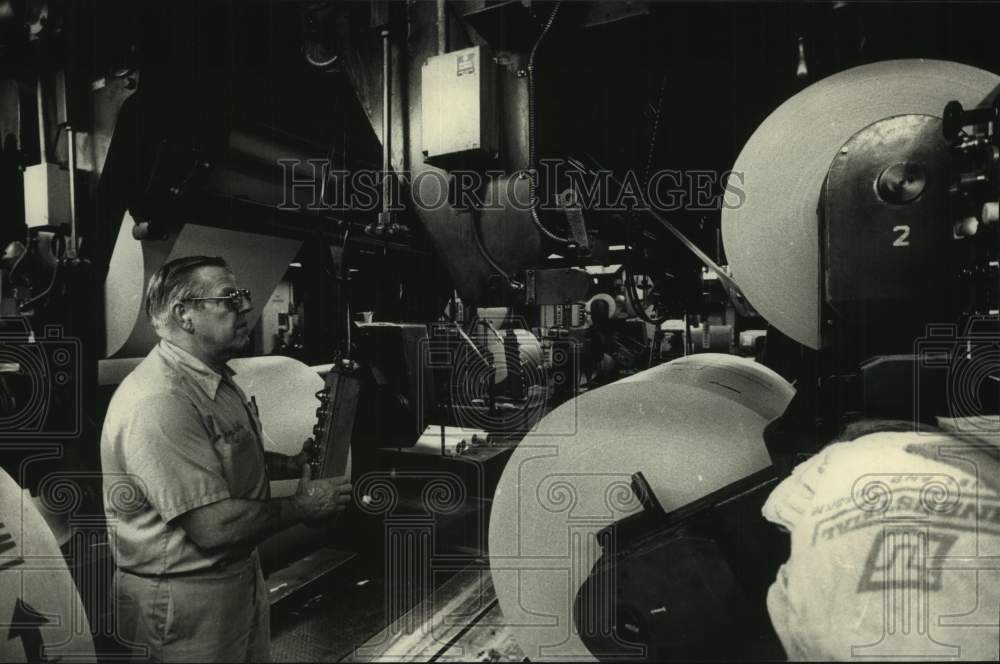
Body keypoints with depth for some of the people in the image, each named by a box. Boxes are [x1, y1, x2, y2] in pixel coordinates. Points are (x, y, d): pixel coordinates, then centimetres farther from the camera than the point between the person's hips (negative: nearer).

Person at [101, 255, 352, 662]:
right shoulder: (159, 401, -28)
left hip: (241, 575, 9)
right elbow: (213, 526, -29)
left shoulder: (214, 379, 5)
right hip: (184, 600, -9)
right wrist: (302, 506, -17)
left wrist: (294, 464, 3)